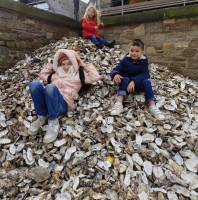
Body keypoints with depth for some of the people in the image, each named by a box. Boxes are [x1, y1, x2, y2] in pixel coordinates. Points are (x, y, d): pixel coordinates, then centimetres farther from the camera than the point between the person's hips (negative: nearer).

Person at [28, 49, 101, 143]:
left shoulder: (78, 74, 22)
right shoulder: (55, 73, 35)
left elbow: (95, 77, 11)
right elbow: (42, 74, 42)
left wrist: (84, 65, 17)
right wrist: (52, 65, 37)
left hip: (62, 103, -4)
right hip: (46, 100, 5)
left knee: (50, 87, -37)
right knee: (34, 84, -26)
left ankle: (53, 121, -22)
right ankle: (42, 117, -14)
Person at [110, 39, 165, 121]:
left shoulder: (144, 61, -6)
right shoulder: (125, 60, -5)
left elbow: (145, 74, -18)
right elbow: (117, 69, -10)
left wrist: (134, 81, -36)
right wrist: (115, 74, -37)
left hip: (138, 83, 0)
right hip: (126, 83, 0)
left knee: (147, 82, -28)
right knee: (125, 79, -32)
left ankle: (152, 107, -30)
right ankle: (119, 104, -44)